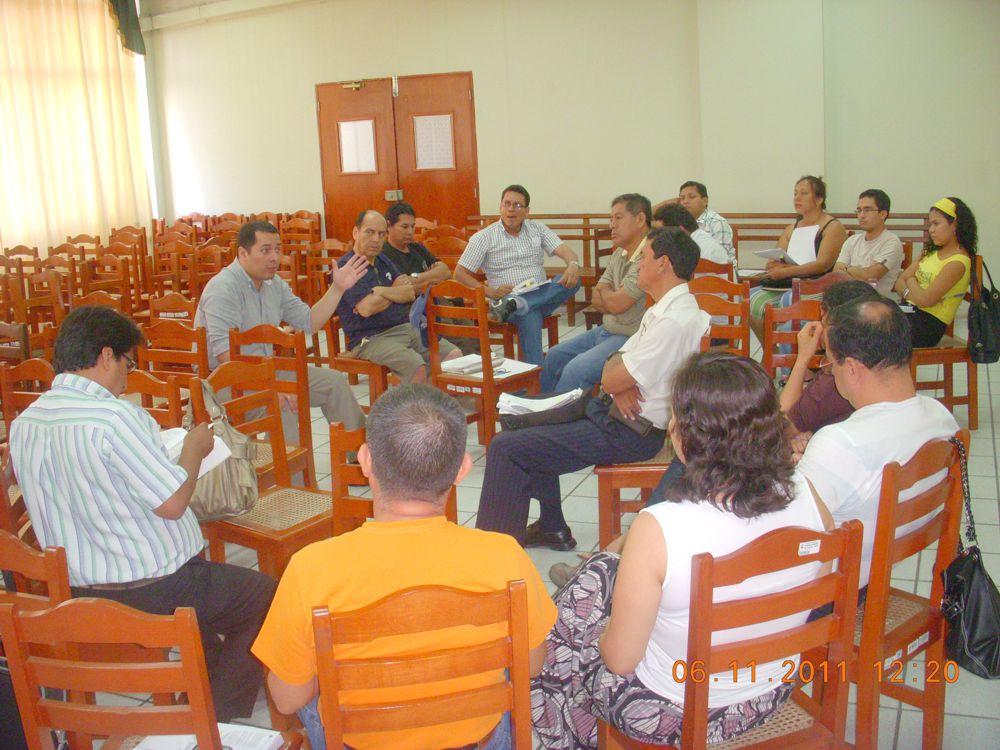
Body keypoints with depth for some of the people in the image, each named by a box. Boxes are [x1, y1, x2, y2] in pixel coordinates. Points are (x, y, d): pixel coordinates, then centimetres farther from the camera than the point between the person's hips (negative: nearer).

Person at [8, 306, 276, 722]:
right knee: (263, 596, 10)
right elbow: (172, 503, -23)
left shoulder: (23, 423, 1)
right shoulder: (115, 416, -25)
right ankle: (221, 722, 14)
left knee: (203, 582, 33)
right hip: (150, 592, -9)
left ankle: (211, 686, 39)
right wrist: (194, 449, -6)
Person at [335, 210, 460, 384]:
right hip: (371, 338, -8)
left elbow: (411, 294, 9)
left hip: (406, 328, 8)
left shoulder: (383, 261, 19)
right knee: (417, 367, -31)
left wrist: (381, 291, -11)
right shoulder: (345, 267, -8)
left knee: (454, 355, -10)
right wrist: (396, 291, 0)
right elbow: (366, 308, -19)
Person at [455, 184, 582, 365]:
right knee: (530, 317, -39)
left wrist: (573, 265, -26)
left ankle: (519, 304, -38)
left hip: (542, 295, 4)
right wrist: (491, 292, -14)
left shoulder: (538, 229, 14)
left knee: (573, 280, -26)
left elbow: (565, 251, 1)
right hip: (506, 301, -4)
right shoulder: (484, 237, 4)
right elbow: (460, 273, 1)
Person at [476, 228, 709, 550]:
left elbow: (612, 378, -23)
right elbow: (615, 366, 10)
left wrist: (616, 375, 0)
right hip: (612, 409, 11)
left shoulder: (675, 321, -23)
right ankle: (552, 527, 27)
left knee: (505, 448, -13)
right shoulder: (664, 309, 11)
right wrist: (621, 384, -12)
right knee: (525, 420, 24)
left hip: (630, 432, -11)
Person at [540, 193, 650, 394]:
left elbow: (616, 304, -22)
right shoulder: (619, 254, 10)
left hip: (630, 338, -10)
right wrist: (614, 295, -11)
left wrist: (605, 291, 1)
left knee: (576, 369, -24)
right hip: (606, 330, 10)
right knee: (554, 357, 14)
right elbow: (596, 299, 10)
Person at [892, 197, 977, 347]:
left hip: (929, 323, -8)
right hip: (909, 312, 8)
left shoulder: (958, 262, -12)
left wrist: (911, 281, 2)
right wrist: (909, 293, -11)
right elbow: (900, 281, 12)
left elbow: (925, 300, -18)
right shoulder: (931, 253, 15)